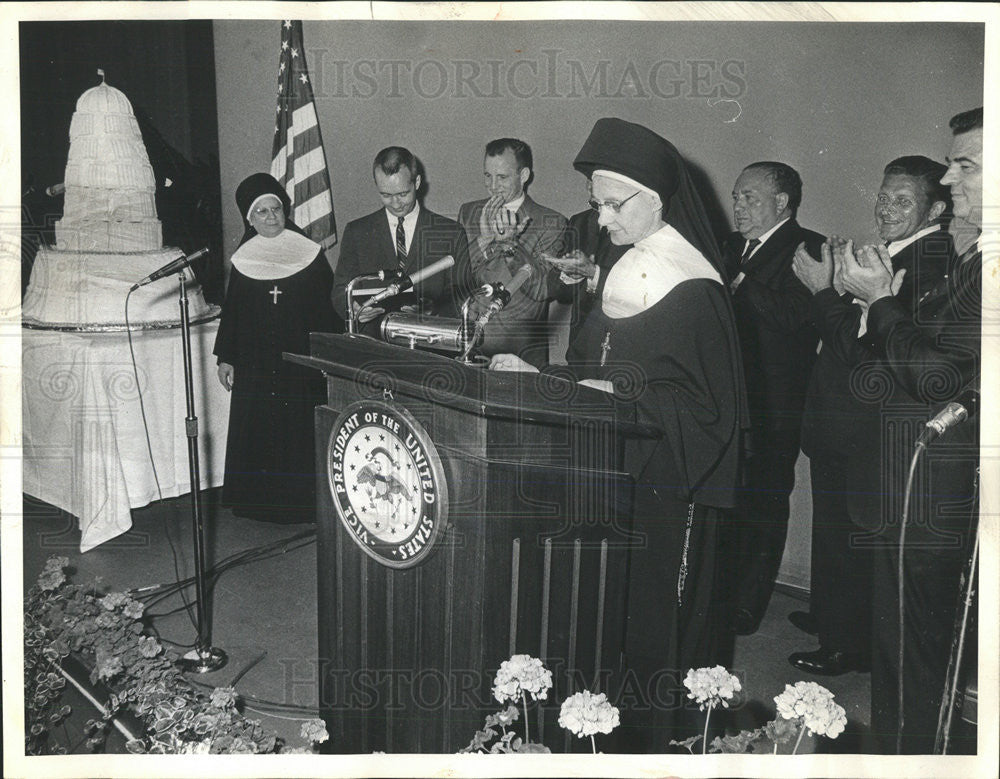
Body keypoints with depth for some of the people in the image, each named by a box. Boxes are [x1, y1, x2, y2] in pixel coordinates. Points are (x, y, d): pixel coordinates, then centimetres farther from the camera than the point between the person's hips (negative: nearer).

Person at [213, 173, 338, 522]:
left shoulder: (311, 254, 2)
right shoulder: (242, 261, 6)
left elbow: (327, 308, 2)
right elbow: (231, 312, 10)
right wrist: (225, 358, 6)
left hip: (301, 360, -1)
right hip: (255, 363, 2)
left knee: (301, 428, 0)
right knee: (257, 429, 3)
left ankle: (302, 501, 11)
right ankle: (260, 500, 14)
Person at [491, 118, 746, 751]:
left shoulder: (693, 290, -13)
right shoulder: (627, 274, 13)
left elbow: (706, 401, -16)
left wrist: (620, 396, -21)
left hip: (668, 478, -8)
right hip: (615, 467, 8)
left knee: (652, 602, -1)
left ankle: (653, 733, 13)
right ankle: (614, 716, 23)